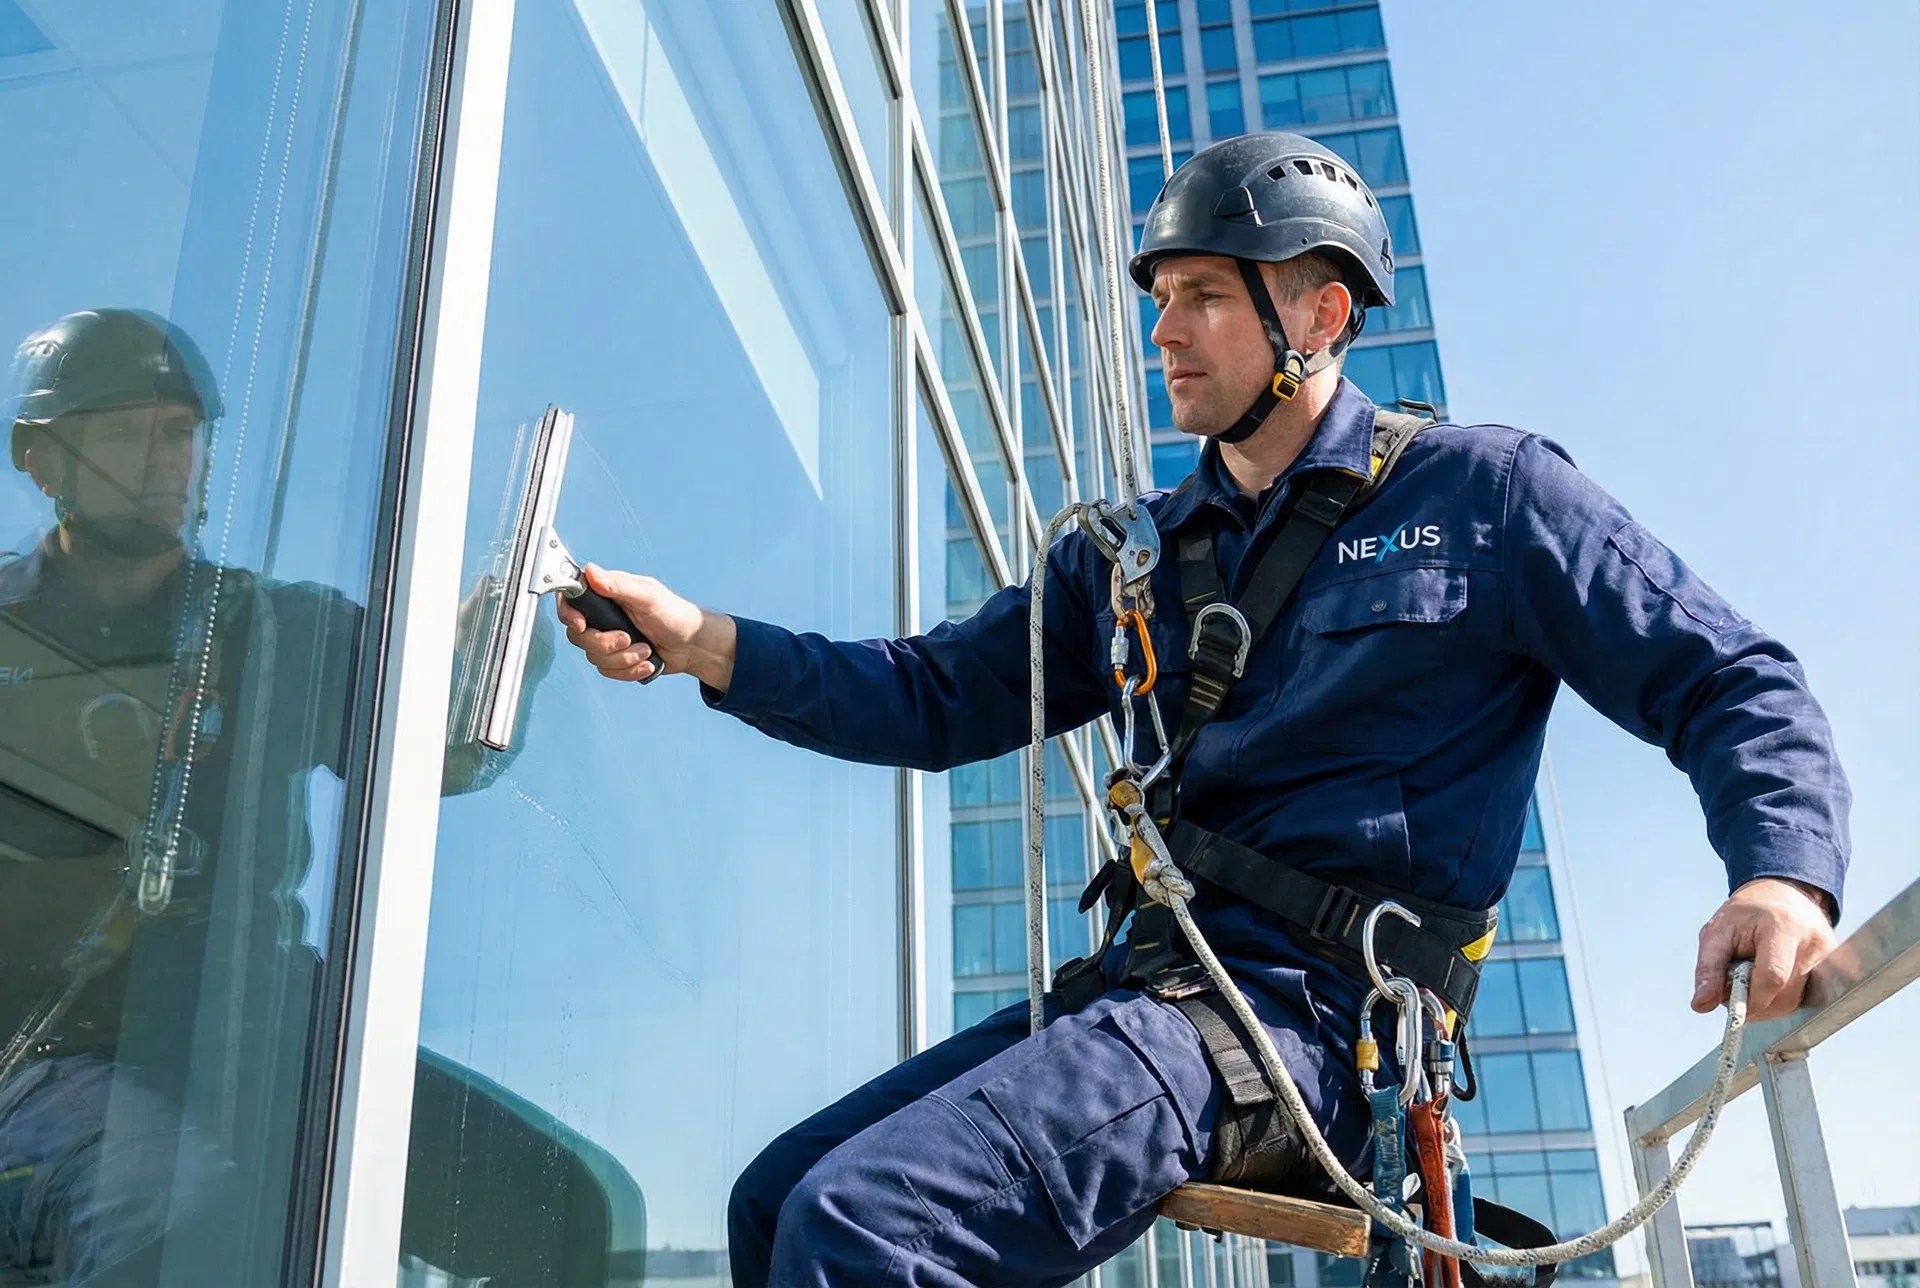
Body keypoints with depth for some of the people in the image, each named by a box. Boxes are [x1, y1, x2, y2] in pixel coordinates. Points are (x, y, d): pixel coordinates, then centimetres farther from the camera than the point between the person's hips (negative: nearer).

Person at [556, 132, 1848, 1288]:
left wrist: (1782, 869, -20)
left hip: (1309, 1009, -7)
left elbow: (1729, 681, 1)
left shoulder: (1485, 491, 3)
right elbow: (941, 696, 14)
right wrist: (709, 645, 1)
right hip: (1151, 983, 7)